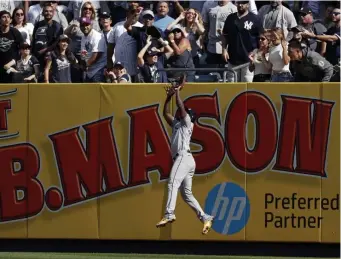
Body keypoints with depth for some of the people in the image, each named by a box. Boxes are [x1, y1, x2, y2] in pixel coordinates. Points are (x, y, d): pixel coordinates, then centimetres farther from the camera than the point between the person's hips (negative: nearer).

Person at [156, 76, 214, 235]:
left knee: (173, 183, -27)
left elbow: (181, 106, -3)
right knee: (186, 194, 7)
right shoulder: (176, 124, 30)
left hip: (184, 157, -10)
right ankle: (205, 218, 4)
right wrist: (169, 96, 21)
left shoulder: (187, 123, 8)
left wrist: (177, 91, 4)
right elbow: (166, 113, 29)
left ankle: (169, 214, -43)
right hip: (181, 159, 10)